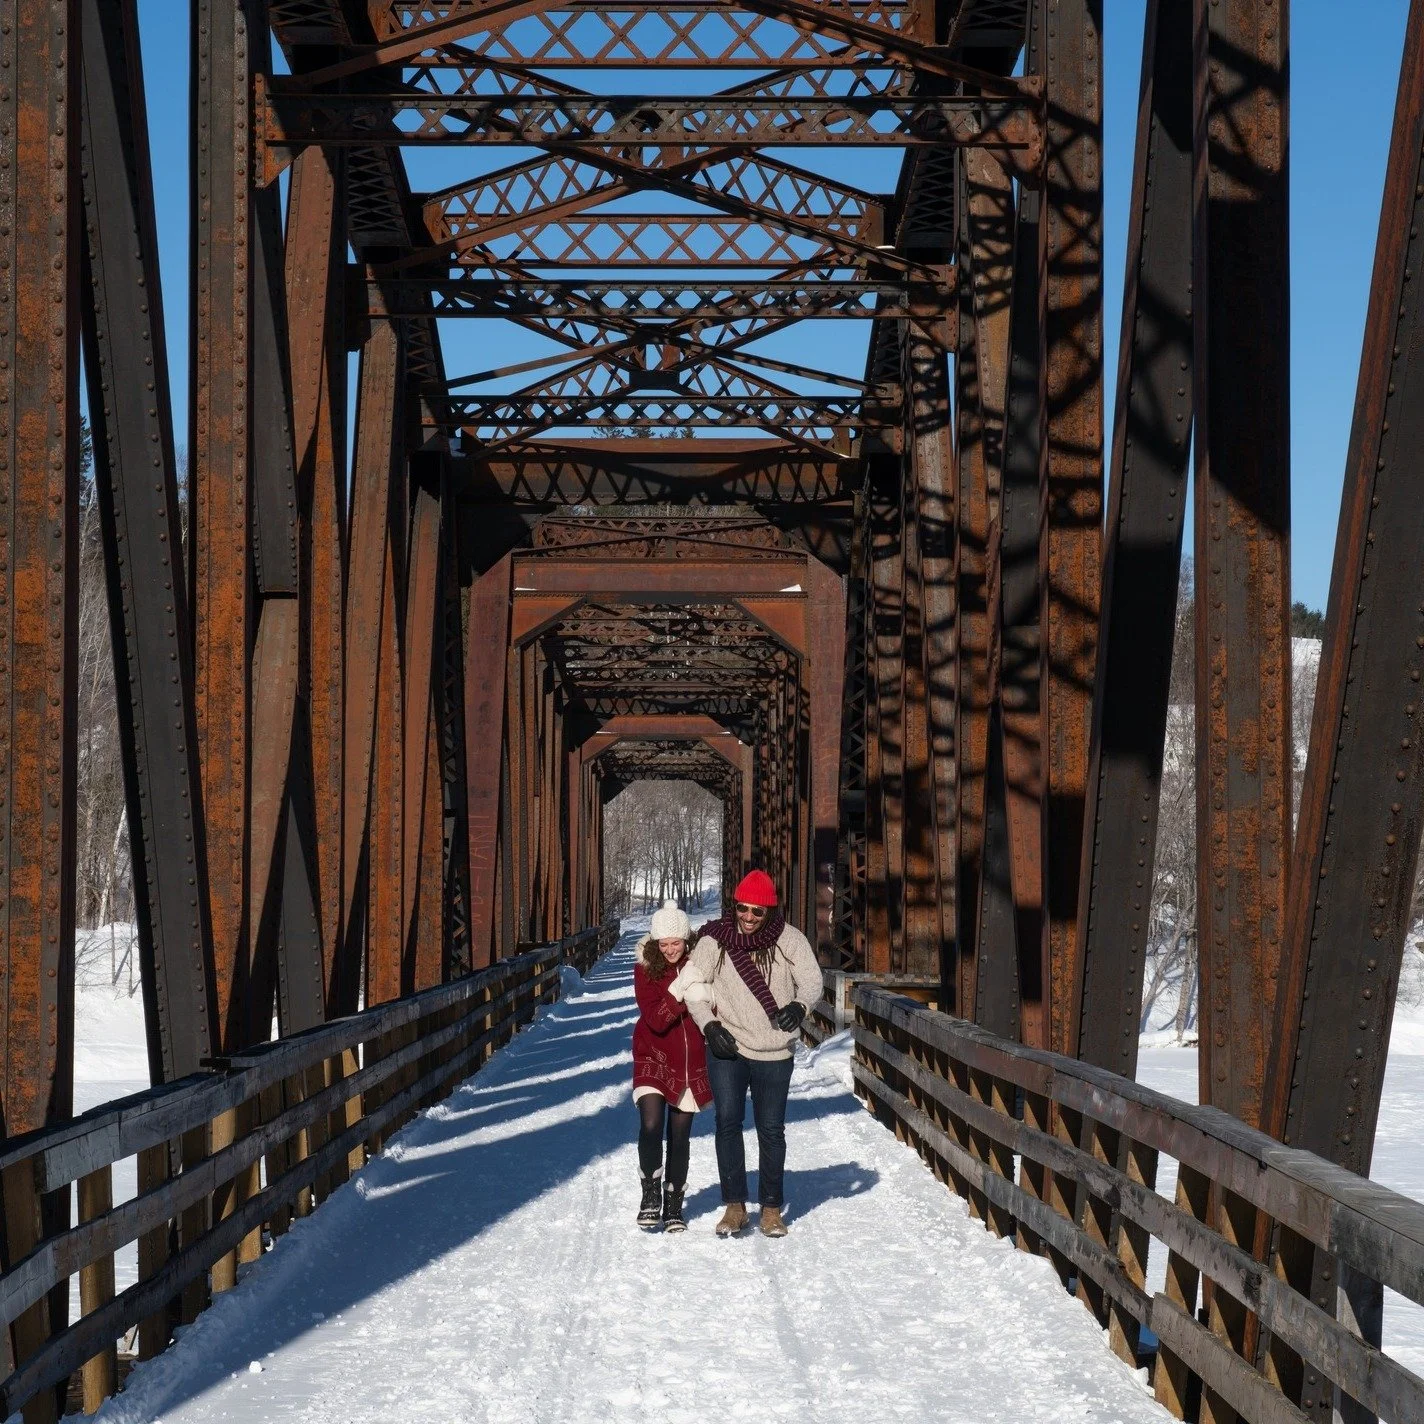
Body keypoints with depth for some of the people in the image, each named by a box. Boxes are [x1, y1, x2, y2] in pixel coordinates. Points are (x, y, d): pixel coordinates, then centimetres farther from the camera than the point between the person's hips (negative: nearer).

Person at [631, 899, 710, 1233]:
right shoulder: (646, 969, -10)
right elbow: (656, 1019, -18)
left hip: (691, 1061, 1)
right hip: (654, 1058, -1)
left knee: (680, 1135, 7)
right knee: (651, 1126, -18)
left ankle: (674, 1206, 20)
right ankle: (651, 1195, -1)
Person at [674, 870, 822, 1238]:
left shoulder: (789, 940, -5)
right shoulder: (715, 941, -4)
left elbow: (811, 979, -7)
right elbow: (691, 985, 0)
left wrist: (799, 1005, -28)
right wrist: (709, 1025, -12)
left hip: (774, 1054, 0)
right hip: (727, 1049, 0)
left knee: (771, 1129, 8)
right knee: (728, 1121, -6)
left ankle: (772, 1207, 19)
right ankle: (734, 1205, 4)